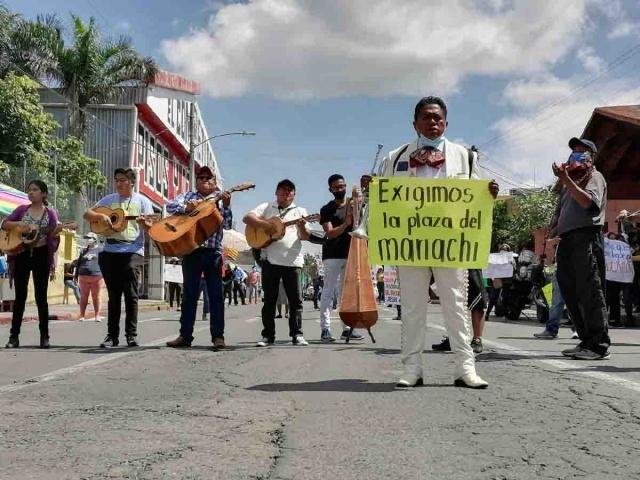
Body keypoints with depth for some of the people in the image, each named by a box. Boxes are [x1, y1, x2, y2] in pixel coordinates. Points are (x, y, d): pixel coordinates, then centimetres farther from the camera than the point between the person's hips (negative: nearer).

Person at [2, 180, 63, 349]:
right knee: (20, 296, 3)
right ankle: (14, 336, 7)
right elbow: (4, 224, 3)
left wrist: (57, 231, -23)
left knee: (41, 296, 1)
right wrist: (19, 224, -13)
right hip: (21, 254, 2)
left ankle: (44, 336, 7)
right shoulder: (21, 209, 8)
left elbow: (53, 237, -1)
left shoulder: (50, 213, 3)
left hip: (41, 255, -2)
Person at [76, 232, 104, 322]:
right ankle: (82, 316, 5)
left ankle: (97, 316, 4)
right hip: (83, 277, 3)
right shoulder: (83, 251, 17)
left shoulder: (100, 250, 8)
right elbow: (78, 263, 19)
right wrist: (76, 276, 15)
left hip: (96, 277, -3)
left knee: (96, 297, 0)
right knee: (83, 297, 2)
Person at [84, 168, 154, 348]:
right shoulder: (108, 199, 14)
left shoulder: (142, 201, 6)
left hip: (132, 251, -3)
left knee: (131, 294, -6)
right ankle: (112, 335, 10)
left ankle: (131, 334, 1)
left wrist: (144, 223, -22)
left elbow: (152, 227, 1)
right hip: (110, 251, 3)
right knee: (113, 294, 6)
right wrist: (100, 216, -8)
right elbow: (87, 214, 12)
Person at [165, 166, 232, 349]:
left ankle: (218, 336, 3)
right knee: (189, 294, 5)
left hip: (213, 251, -1)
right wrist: (187, 207, -16)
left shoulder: (220, 199, 10)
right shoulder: (189, 196, 13)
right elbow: (170, 206, 0)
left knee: (216, 294, -1)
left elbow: (227, 225, 0)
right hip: (191, 250, 1)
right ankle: (185, 335, 11)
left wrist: (226, 206, -16)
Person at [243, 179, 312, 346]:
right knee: (269, 299, 5)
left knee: (296, 299, 0)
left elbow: (305, 237, 3)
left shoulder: (300, 211, 12)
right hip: (270, 260, 0)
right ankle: (268, 335, 11)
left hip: (292, 261, 0)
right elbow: (247, 218, 0)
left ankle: (297, 334, 7)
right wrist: (266, 225, -14)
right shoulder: (266, 207, 12)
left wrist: (302, 227, -19)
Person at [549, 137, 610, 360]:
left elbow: (589, 202, -16)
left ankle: (599, 345, -10)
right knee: (570, 292, 6)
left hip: (586, 237, -8)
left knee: (590, 292, -11)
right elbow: (561, 211, 29)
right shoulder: (571, 179, 27)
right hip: (567, 240, 8)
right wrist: (554, 228, 10)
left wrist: (566, 180, -19)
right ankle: (587, 341, 12)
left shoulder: (594, 176, 4)